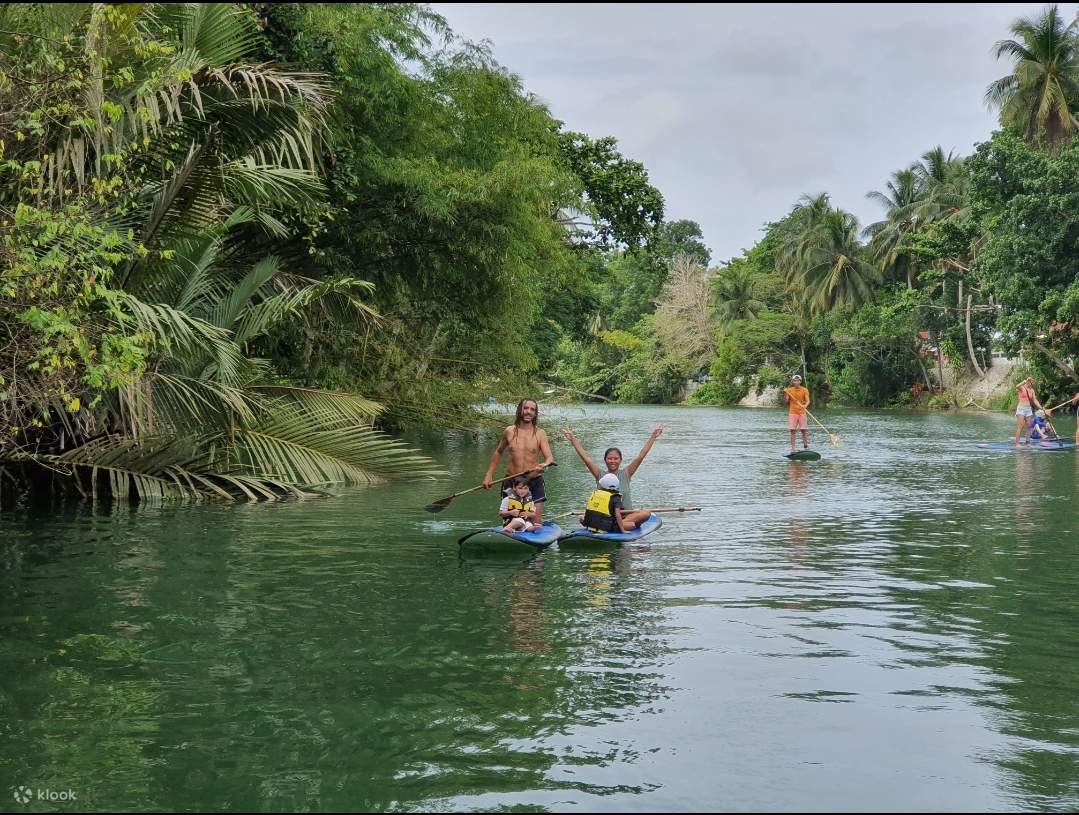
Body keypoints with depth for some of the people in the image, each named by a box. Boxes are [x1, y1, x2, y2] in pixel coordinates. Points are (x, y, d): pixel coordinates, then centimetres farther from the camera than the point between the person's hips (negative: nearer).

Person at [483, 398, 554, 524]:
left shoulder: (539, 434, -2)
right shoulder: (509, 432, 2)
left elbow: (549, 458, -11)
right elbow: (498, 453, 17)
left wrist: (544, 465, -33)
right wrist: (489, 475, 13)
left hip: (535, 482, -1)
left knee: (536, 523, -4)